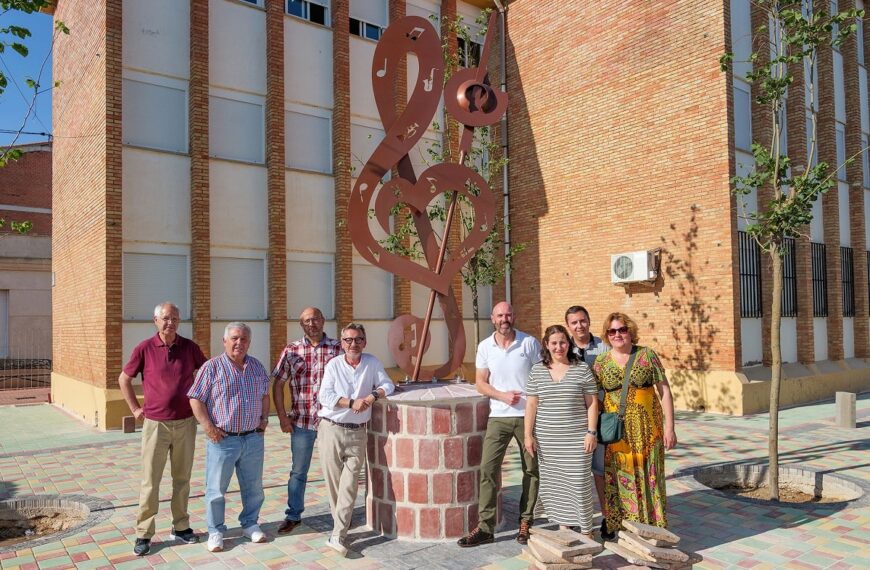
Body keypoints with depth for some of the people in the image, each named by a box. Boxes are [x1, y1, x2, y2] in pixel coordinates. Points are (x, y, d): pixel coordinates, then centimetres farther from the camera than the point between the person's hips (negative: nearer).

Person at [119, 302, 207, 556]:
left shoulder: (189, 347, -1)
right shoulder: (144, 348, -6)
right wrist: (135, 408, 2)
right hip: (155, 424, -2)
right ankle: (144, 534, 15)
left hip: (186, 423, 2)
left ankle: (181, 526, 25)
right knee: (150, 480, 3)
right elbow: (123, 379, 6)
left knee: (182, 478, 12)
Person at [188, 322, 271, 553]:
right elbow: (196, 400, -8)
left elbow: (265, 394, 18)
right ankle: (216, 531, 22)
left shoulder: (257, 366, 7)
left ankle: (250, 524, 32)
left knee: (253, 486, 15)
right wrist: (208, 427, -15)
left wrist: (265, 418, 6)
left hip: (254, 438, 4)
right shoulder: (212, 367, -8)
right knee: (216, 489, 6)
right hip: (222, 439, -4)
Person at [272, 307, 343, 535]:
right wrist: (282, 417, -2)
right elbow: (278, 384, 4)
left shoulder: (338, 348, -3)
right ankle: (293, 515, 28)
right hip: (301, 421, 1)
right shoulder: (291, 351, 0)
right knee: (298, 471, 13)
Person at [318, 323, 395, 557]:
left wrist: (374, 395, -15)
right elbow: (325, 396, -10)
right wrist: (352, 402, -17)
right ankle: (341, 524, 23)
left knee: (349, 483, -5)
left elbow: (388, 385, 4)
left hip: (357, 432, 1)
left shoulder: (372, 363, 4)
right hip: (331, 429, 0)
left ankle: (338, 536, -3)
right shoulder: (333, 365, -1)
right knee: (333, 480, 5)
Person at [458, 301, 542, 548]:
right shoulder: (485, 346, 2)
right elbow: (480, 382, 5)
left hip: (528, 415, -1)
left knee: (531, 469, 8)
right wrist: (503, 396, -12)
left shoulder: (530, 343, -3)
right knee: (488, 469, -2)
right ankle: (485, 527, 5)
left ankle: (525, 523, 23)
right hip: (498, 417, 1)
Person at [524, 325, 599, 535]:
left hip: (576, 438, -2)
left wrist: (591, 432, -6)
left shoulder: (582, 369, 0)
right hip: (546, 439, 2)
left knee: (579, 482, -1)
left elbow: (592, 403, 1)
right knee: (553, 483, 8)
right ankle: (563, 526, 22)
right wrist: (528, 435, 1)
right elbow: (531, 404, 5)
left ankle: (586, 530, 14)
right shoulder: (537, 371, 5)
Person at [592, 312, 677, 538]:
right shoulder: (601, 362, 3)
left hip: (646, 428, -1)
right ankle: (620, 529, 18)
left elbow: (664, 391, 0)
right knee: (620, 479, 4)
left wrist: (669, 426, -5)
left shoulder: (647, 355, 0)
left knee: (648, 477, 4)